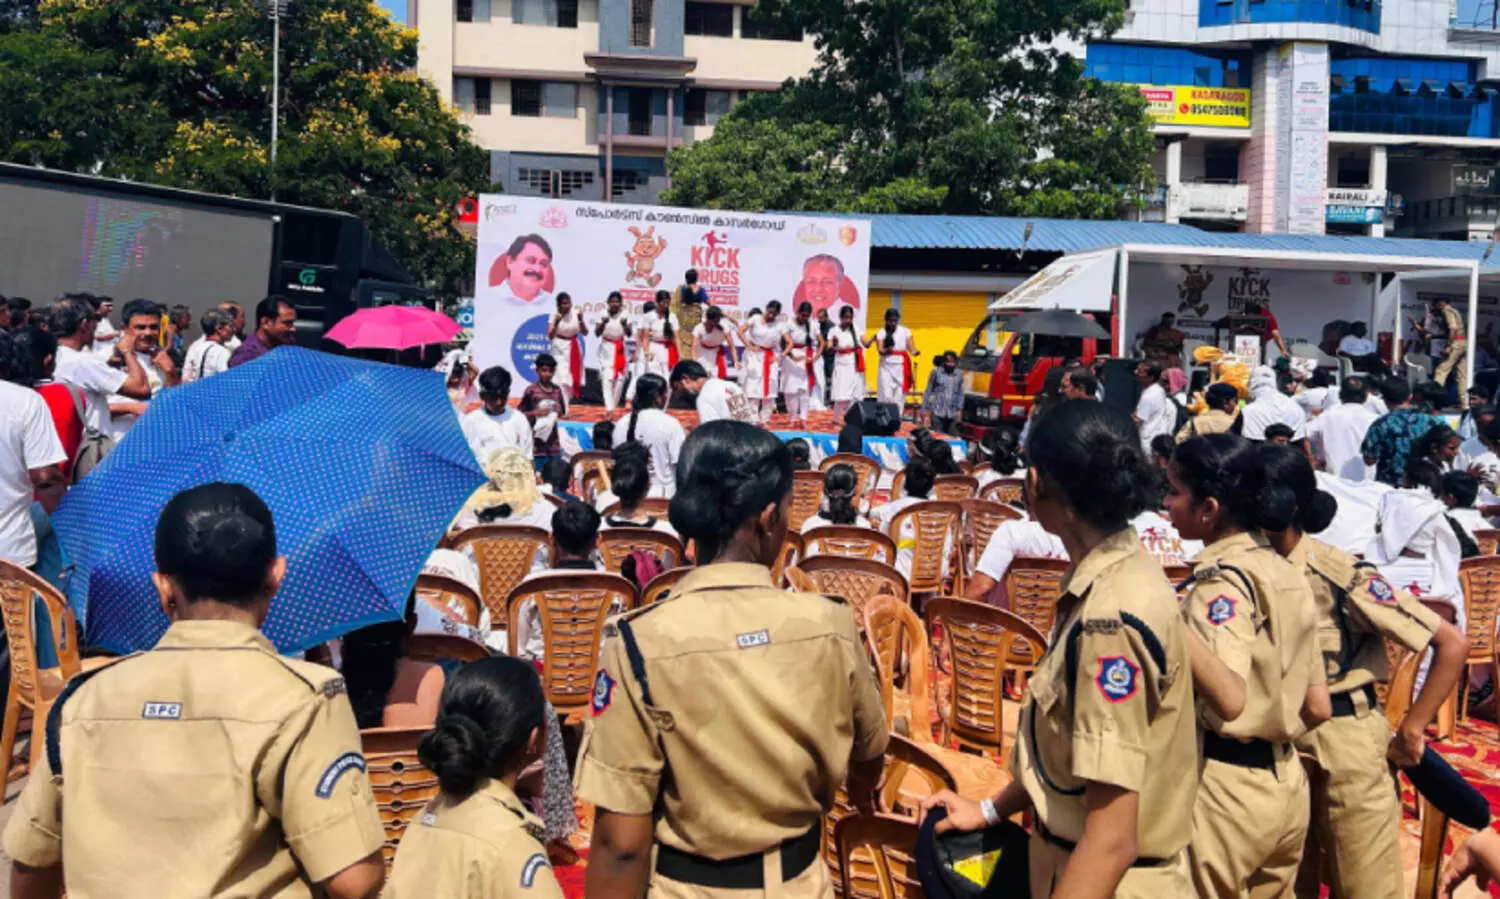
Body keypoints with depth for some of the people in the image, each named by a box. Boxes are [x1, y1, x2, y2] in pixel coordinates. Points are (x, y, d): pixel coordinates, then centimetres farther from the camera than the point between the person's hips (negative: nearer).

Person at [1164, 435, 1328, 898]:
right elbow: (1318, 708, 10)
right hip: (1286, 786, 8)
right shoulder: (1287, 574, 8)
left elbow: (1231, 699, -32)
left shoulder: (1220, 580, -17)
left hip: (1227, 789, -8)